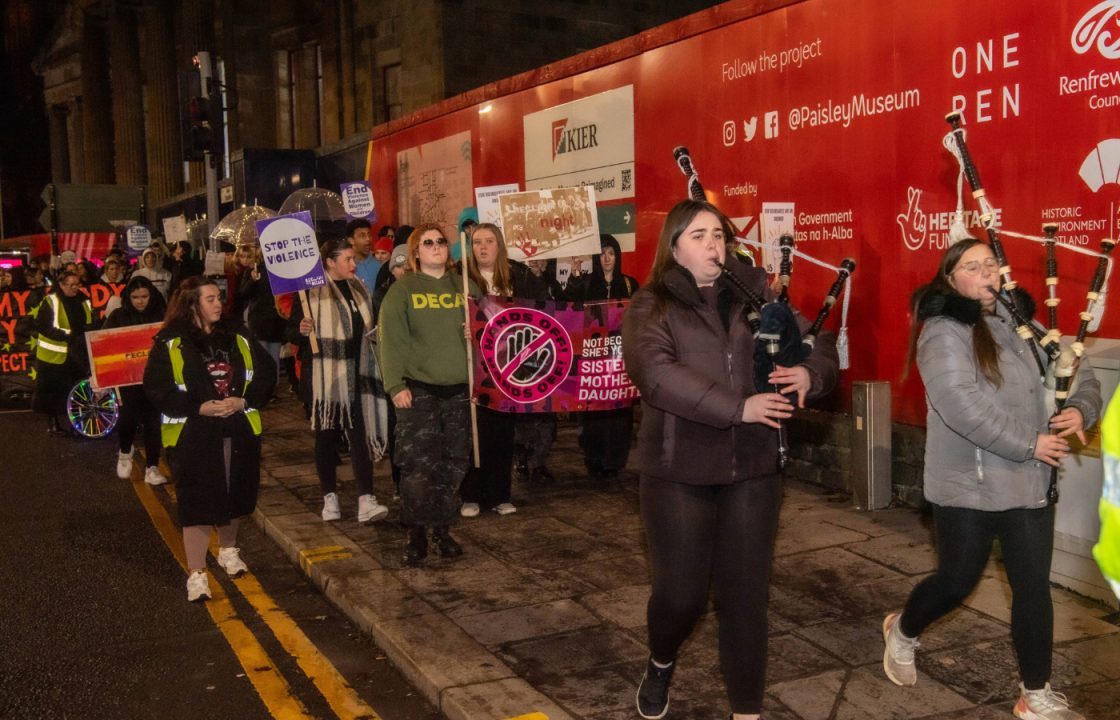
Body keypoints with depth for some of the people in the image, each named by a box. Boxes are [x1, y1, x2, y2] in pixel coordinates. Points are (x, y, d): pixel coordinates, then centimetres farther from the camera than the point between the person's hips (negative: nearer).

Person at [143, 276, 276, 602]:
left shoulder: (237, 335, 6)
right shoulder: (170, 342, -5)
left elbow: (265, 374, 6)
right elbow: (156, 388, -9)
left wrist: (243, 401, -11)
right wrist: (200, 407, -18)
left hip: (240, 430, 4)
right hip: (193, 434, -4)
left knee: (236, 495, 16)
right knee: (198, 502, -2)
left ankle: (228, 550, 40)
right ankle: (196, 573, 7)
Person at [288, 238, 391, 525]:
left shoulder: (358, 288, 13)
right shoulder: (311, 292, -5)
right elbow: (292, 333, -5)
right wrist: (301, 331, -23)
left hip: (356, 374, 4)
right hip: (323, 375, -4)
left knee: (360, 433, -5)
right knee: (327, 434, 6)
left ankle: (366, 501, -10)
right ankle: (330, 498, 17)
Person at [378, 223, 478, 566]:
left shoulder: (465, 287, 11)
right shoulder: (402, 290, 1)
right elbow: (391, 339, -5)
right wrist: (395, 384, -13)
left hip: (459, 389, 3)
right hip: (418, 390, -3)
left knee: (453, 463, 7)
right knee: (418, 463, -7)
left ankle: (443, 530, 21)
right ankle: (416, 535, 4)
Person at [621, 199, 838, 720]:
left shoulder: (756, 295, 7)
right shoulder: (651, 307, -3)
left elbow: (820, 344, 7)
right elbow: (657, 373, -20)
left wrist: (809, 373, -17)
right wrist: (738, 407, -25)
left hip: (752, 470, 3)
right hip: (679, 473, -3)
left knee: (745, 594, 8)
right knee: (680, 594, 5)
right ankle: (661, 663, 38)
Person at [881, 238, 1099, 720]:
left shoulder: (1021, 324, 9)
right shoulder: (943, 332, -11)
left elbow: (1080, 374, 14)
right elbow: (963, 405, -24)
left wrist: (1080, 409, -7)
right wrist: (1029, 444, -20)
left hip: (1030, 483, 5)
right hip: (968, 485, -5)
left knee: (1033, 586, 7)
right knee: (957, 581, 7)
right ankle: (902, 632, 37)